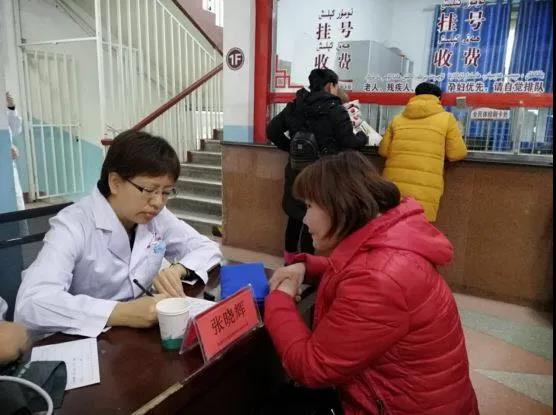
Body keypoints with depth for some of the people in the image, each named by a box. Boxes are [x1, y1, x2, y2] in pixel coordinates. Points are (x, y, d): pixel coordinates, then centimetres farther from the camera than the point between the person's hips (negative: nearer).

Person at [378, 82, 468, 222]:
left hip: (393, 185, 3)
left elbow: (383, 151, 16)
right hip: (424, 190, -3)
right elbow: (457, 153, 6)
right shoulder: (446, 118, 5)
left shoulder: (398, 119, 13)